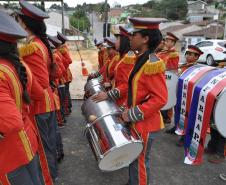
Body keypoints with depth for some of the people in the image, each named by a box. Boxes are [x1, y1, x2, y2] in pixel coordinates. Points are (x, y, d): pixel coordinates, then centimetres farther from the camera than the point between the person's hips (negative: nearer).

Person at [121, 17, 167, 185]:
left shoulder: (152, 64, -23)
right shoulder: (142, 60, 6)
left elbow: (160, 99, -26)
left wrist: (133, 114, -23)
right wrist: (130, 110, 11)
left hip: (145, 123, -9)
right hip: (137, 120, 9)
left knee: (140, 161, 10)